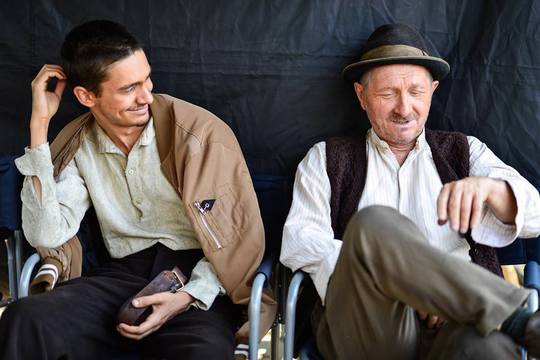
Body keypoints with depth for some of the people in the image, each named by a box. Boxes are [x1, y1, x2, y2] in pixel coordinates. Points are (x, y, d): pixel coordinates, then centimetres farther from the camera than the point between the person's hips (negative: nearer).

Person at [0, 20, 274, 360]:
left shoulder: (202, 131, -6)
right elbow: (47, 235, -8)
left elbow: (243, 233, -2)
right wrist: (39, 126, -8)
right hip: (123, 274, 3)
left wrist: (188, 297, -17)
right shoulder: (76, 144, 5)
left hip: (198, 273, -2)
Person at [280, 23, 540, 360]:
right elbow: (298, 243, 4)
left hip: (453, 320, -1)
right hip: (365, 323, 2)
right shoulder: (326, 159, 19)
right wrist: (392, 277, -12)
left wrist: (489, 187, -14)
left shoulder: (465, 152, 23)